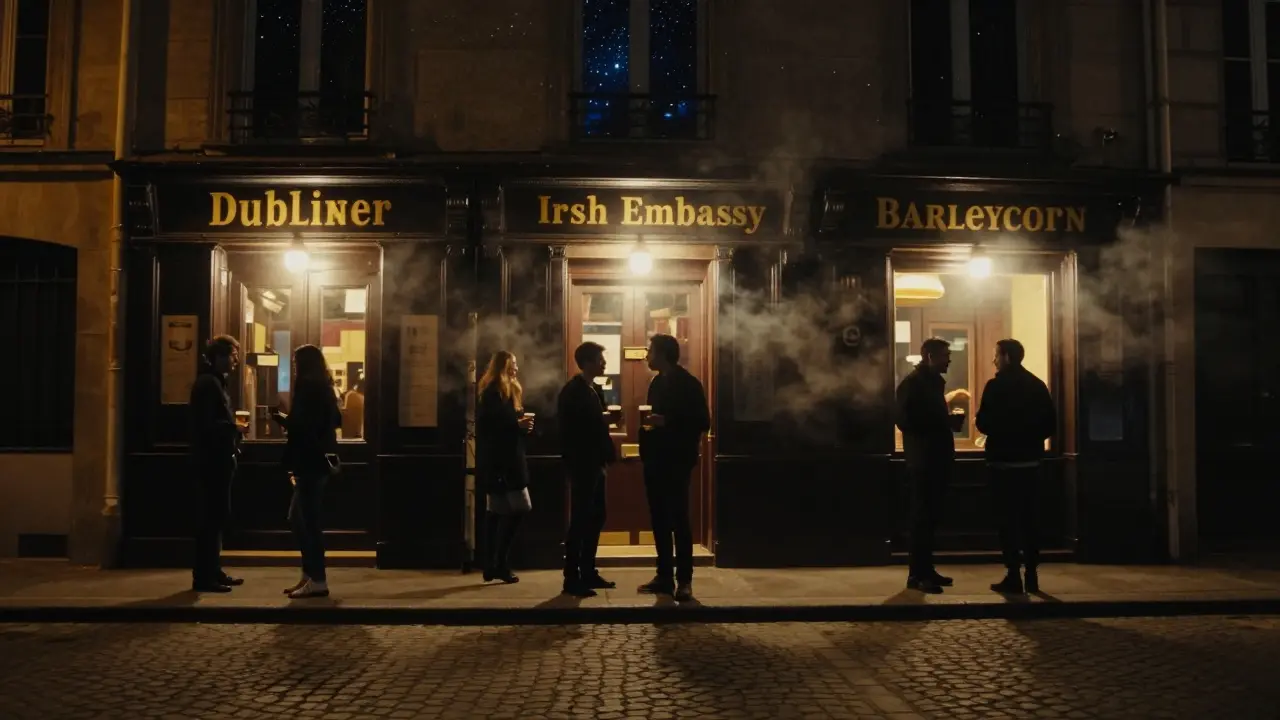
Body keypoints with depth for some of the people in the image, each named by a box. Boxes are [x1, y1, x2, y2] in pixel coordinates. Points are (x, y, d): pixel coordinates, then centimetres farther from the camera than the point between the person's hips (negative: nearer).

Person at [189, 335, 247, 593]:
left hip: (219, 458, 11)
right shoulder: (207, 383, -14)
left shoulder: (216, 382, 18)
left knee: (216, 515, 13)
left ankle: (213, 571, 20)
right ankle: (203, 576, -3)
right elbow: (204, 425, -22)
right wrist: (234, 428, -15)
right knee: (211, 516, -8)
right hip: (212, 459, -11)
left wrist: (233, 428, 7)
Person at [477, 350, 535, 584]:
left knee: (498, 512, 9)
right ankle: (500, 564, -6)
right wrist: (517, 425, -18)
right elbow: (487, 426, -20)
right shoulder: (492, 393, -12)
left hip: (507, 458, 10)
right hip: (498, 460, -10)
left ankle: (492, 565, 12)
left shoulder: (510, 390, 19)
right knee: (516, 509, -12)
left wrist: (523, 424, 0)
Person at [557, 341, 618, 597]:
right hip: (582, 466, -9)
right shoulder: (573, 391, -12)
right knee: (580, 521, -5)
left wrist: (606, 457, 7)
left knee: (595, 518, 12)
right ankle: (572, 579, 2)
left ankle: (588, 573, 22)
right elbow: (570, 433, -16)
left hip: (594, 465, 9)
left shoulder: (593, 389, 14)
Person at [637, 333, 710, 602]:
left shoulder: (688, 383, -8)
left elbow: (703, 423, -14)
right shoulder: (657, 382, 15)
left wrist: (666, 422, -22)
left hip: (676, 461, -7)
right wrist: (648, 422, 2)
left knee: (678, 520, -4)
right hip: (656, 460, 7)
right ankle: (664, 576, 15)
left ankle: (684, 580, 2)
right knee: (659, 520, 8)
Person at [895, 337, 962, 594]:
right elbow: (905, 421, -19)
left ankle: (926, 569, 18)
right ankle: (916, 574, -2)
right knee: (922, 517, -6)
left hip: (937, 459, 8)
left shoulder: (935, 381, 17)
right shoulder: (912, 383, -9)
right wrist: (945, 421, -20)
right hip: (922, 460, -8)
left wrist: (948, 420, 4)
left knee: (930, 517, 11)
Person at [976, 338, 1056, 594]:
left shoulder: (996, 386, -10)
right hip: (1030, 461, 5)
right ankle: (1031, 576, 14)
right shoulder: (1038, 385, 6)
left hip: (1003, 461, -5)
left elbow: (983, 423, -12)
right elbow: (1051, 425, 6)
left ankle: (1013, 577, -1)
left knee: (1008, 519, 0)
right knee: (1029, 518, 11)